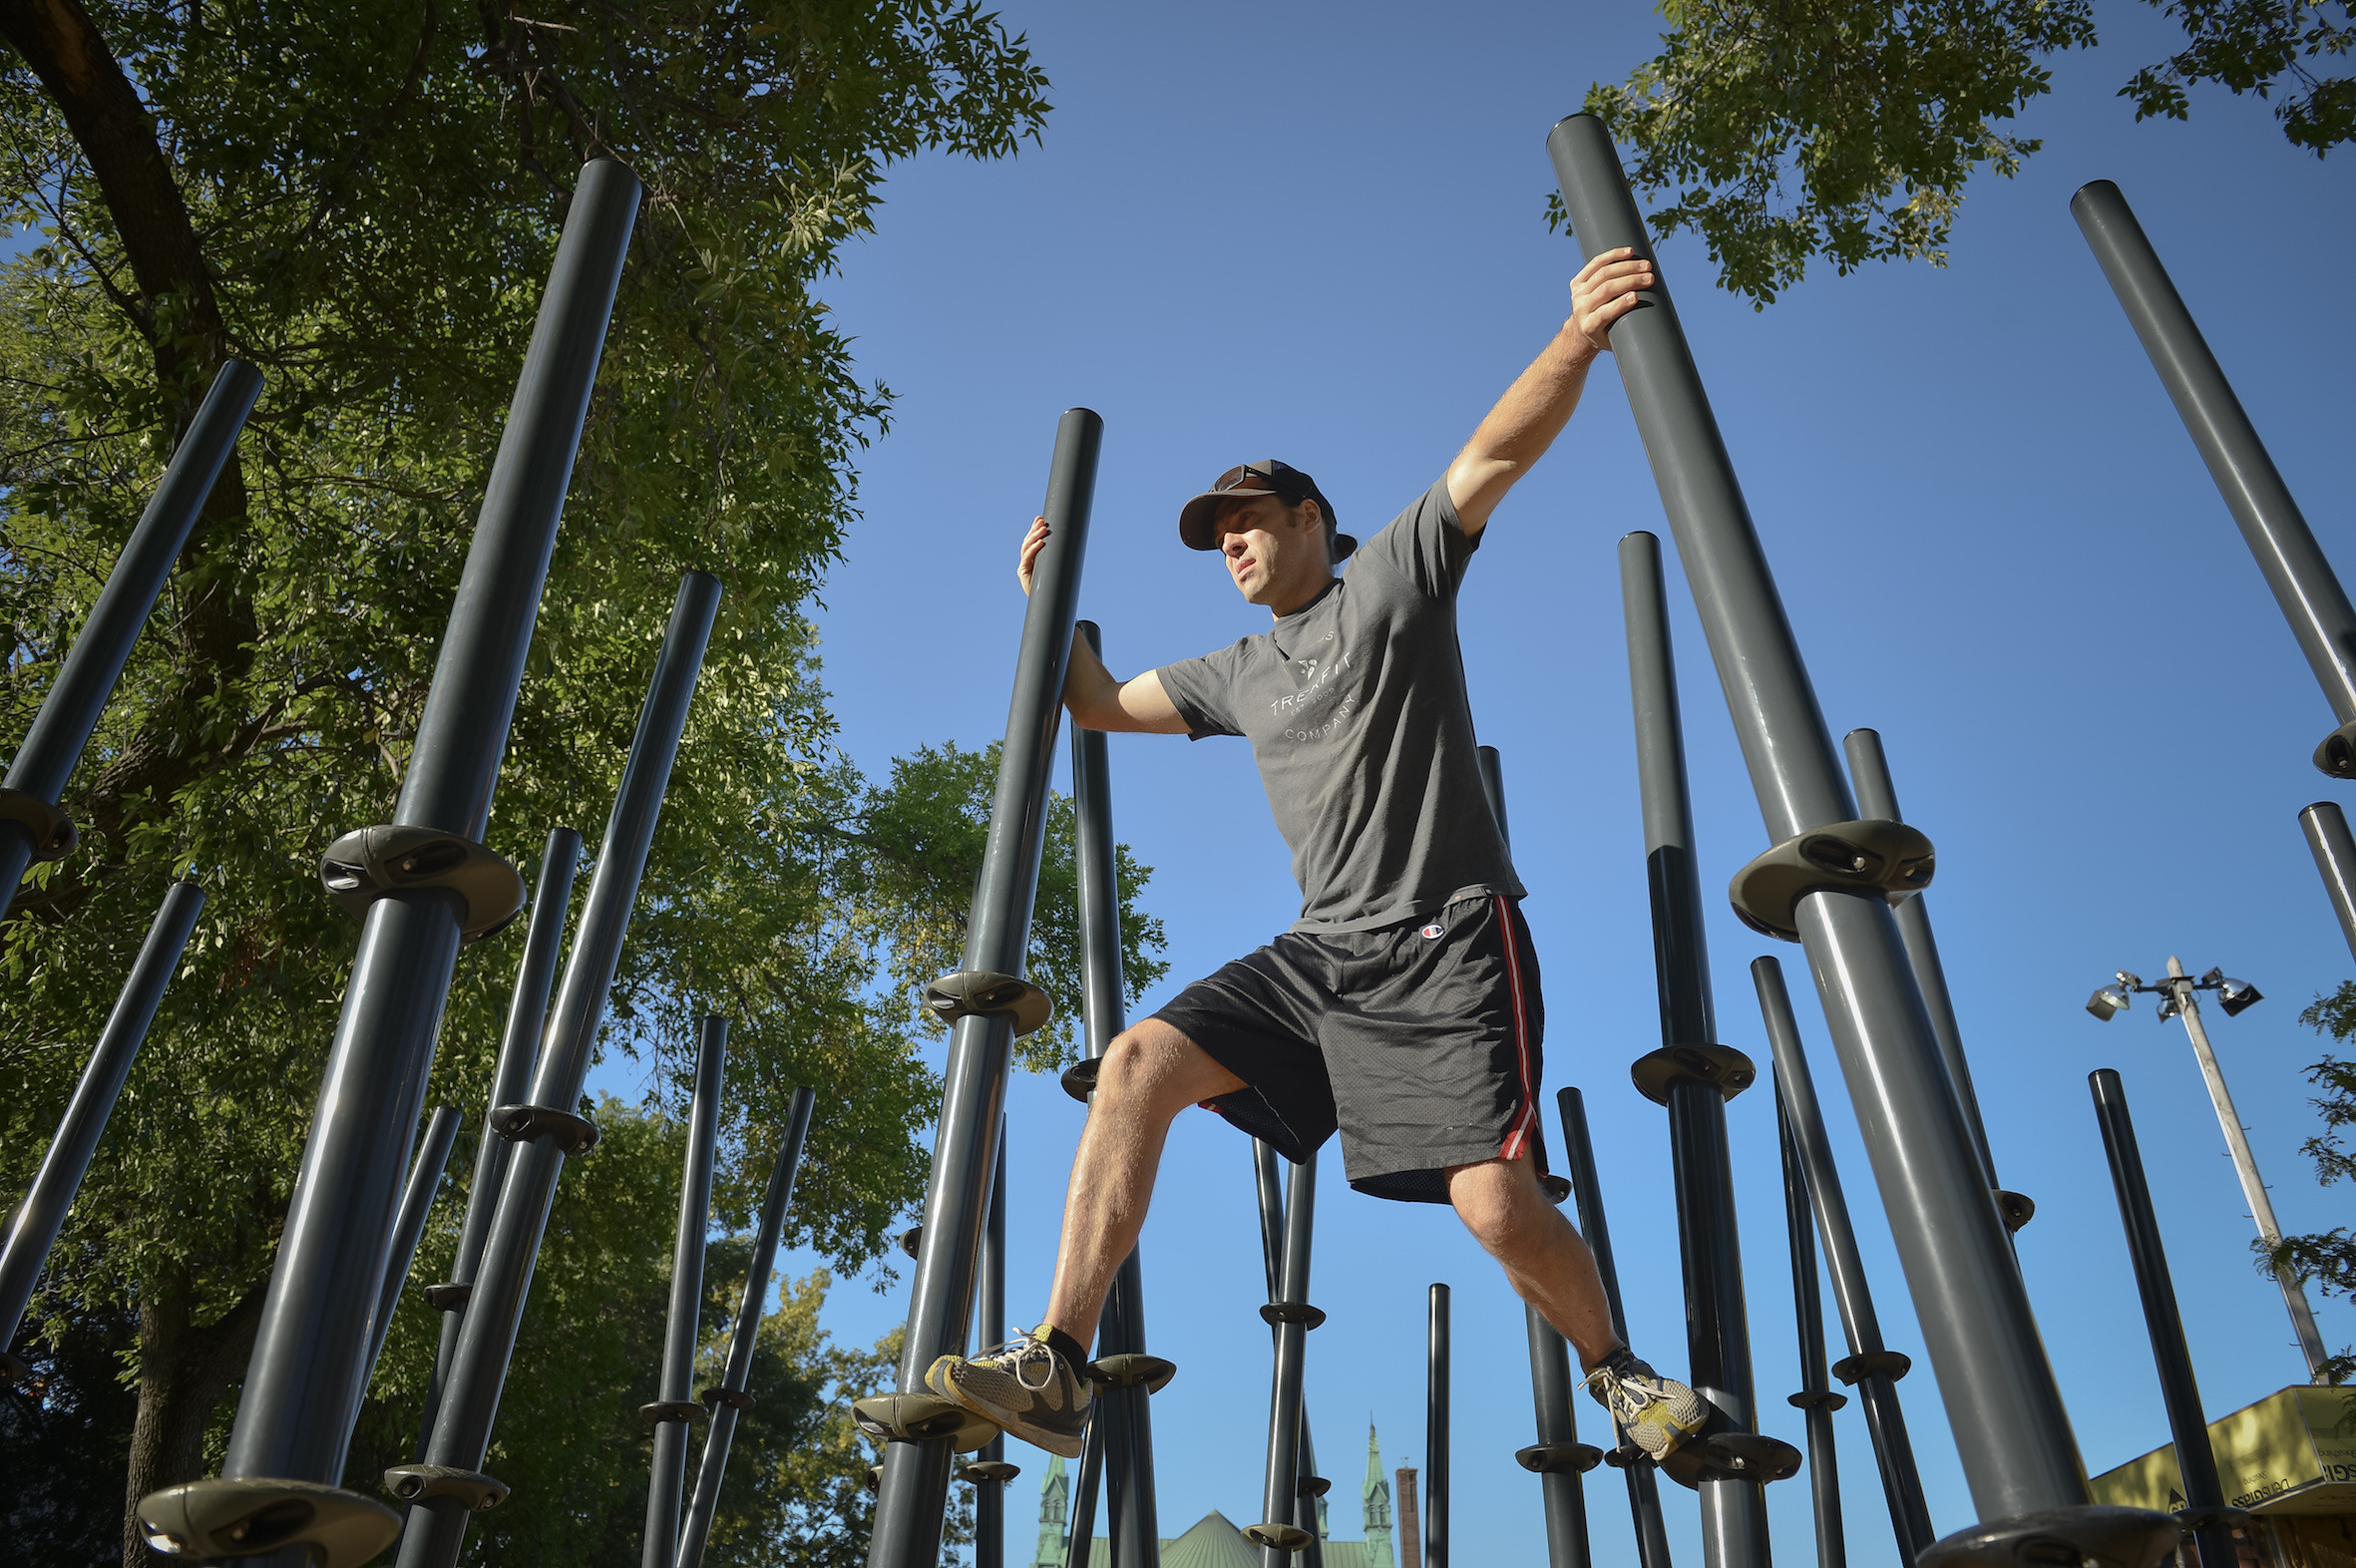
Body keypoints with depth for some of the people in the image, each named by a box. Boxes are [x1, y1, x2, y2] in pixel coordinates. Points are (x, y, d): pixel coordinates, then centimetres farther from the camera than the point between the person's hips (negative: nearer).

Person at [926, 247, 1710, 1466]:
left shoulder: (1396, 573, 5)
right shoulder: (1238, 675, 21)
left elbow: (1495, 454, -9)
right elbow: (1102, 704, 31)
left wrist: (1578, 337, -23)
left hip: (1448, 943, -5)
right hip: (1322, 954, 6)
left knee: (1496, 1202, -16)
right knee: (1138, 1063, -12)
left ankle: (1620, 1375, 15)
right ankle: (1055, 1369, -14)